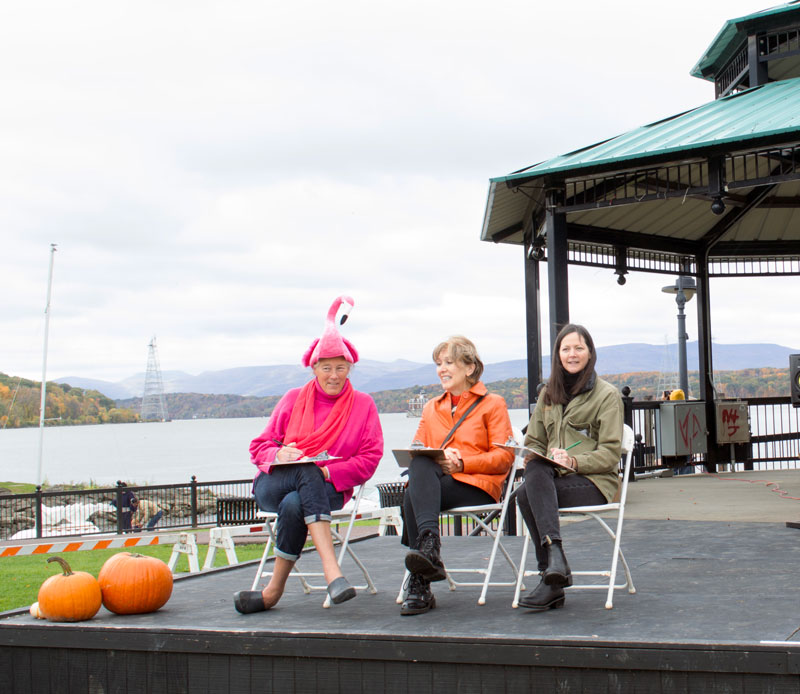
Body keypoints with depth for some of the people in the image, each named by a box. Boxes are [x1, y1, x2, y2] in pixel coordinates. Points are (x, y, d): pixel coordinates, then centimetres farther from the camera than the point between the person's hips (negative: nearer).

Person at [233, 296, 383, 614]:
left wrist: (330, 472, -15)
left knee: (294, 504, -37)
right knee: (308, 472, -36)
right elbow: (260, 446, 13)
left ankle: (274, 591, -28)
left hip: (330, 489, -1)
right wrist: (279, 454, -12)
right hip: (273, 486, 1)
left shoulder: (363, 405, 11)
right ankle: (331, 572, -47)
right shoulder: (293, 400, 15)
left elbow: (370, 458, 1)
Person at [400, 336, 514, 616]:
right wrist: (433, 461, -7)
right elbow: (417, 450, 19)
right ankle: (429, 545, -48)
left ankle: (419, 584, -41)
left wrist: (462, 463, -14)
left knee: (412, 498, -34)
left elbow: (504, 457, 1)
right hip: (430, 481, 4)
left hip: (477, 486, -4)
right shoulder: (431, 407, 28)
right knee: (420, 465, -35)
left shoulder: (492, 404, 12)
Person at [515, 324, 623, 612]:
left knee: (526, 494, -31)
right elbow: (534, 441, 19)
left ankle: (552, 582, -34)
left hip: (594, 482, -4)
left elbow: (610, 453, -5)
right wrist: (531, 459, -6)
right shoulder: (548, 394, 20)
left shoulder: (607, 395, 3)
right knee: (535, 471, -34)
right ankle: (554, 554, -42)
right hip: (552, 478, 4)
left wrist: (574, 461, -22)